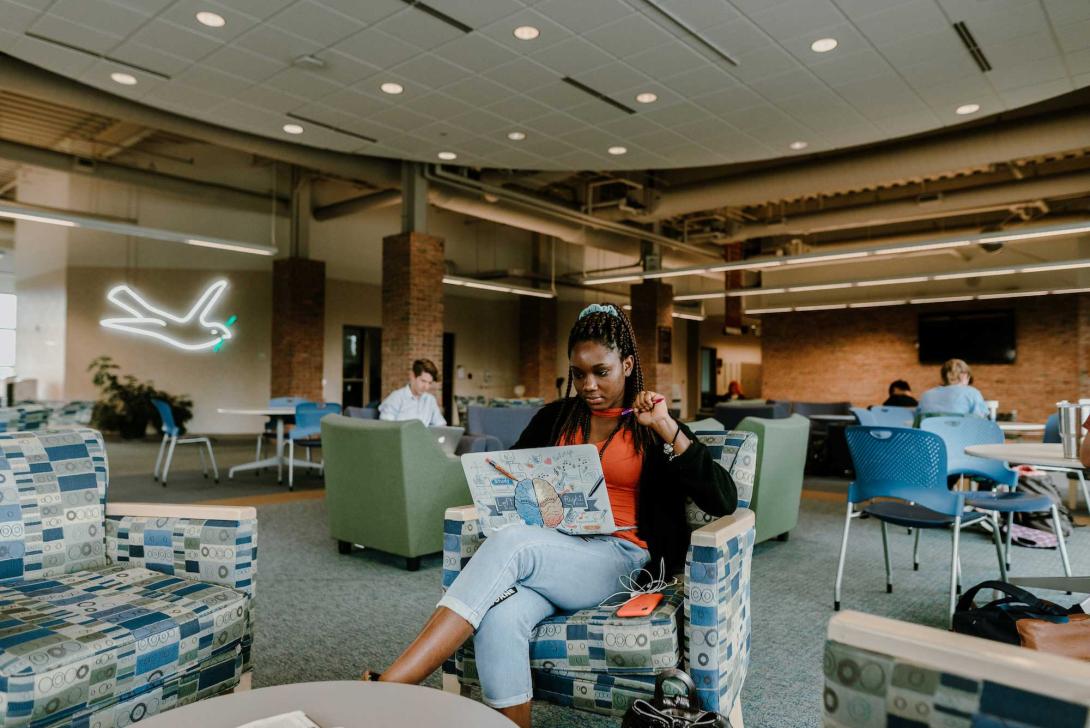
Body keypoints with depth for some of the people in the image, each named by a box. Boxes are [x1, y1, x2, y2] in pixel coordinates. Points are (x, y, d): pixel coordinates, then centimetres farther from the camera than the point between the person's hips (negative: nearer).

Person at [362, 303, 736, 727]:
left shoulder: (651, 428, 6)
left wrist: (667, 428, -13)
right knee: (499, 620, -33)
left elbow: (724, 501, -4)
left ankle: (388, 691, -35)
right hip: (548, 554, 3)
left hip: (616, 558, -3)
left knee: (510, 543, -33)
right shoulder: (556, 417, 15)